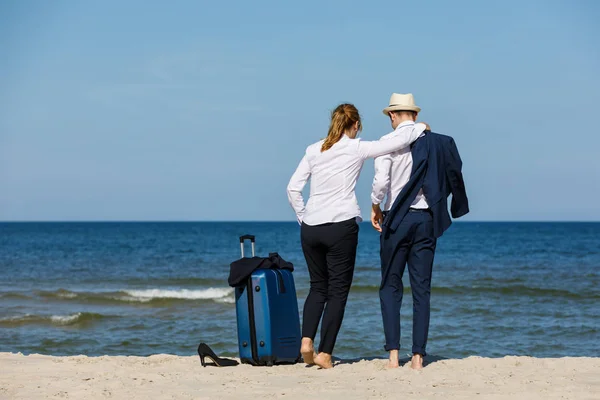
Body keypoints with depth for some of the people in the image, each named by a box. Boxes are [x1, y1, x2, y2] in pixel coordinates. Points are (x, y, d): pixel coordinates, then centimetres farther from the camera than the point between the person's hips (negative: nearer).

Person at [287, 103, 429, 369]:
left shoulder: (313, 151, 8)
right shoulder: (357, 149, -2)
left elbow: (293, 188, 5)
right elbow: (398, 142, 0)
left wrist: (302, 217, 14)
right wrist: (420, 127, 17)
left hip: (311, 227, 4)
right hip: (341, 226, -4)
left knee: (317, 286, 17)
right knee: (338, 290, 4)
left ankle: (307, 340, -1)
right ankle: (324, 354, 1)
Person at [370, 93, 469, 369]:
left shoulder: (389, 141, -6)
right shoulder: (436, 142, 5)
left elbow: (381, 181, -14)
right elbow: (452, 177, 2)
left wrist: (375, 207, 1)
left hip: (397, 219, -3)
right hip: (426, 219, 3)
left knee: (390, 287, 5)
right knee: (422, 289, 6)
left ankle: (393, 354, -4)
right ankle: (418, 356, 3)